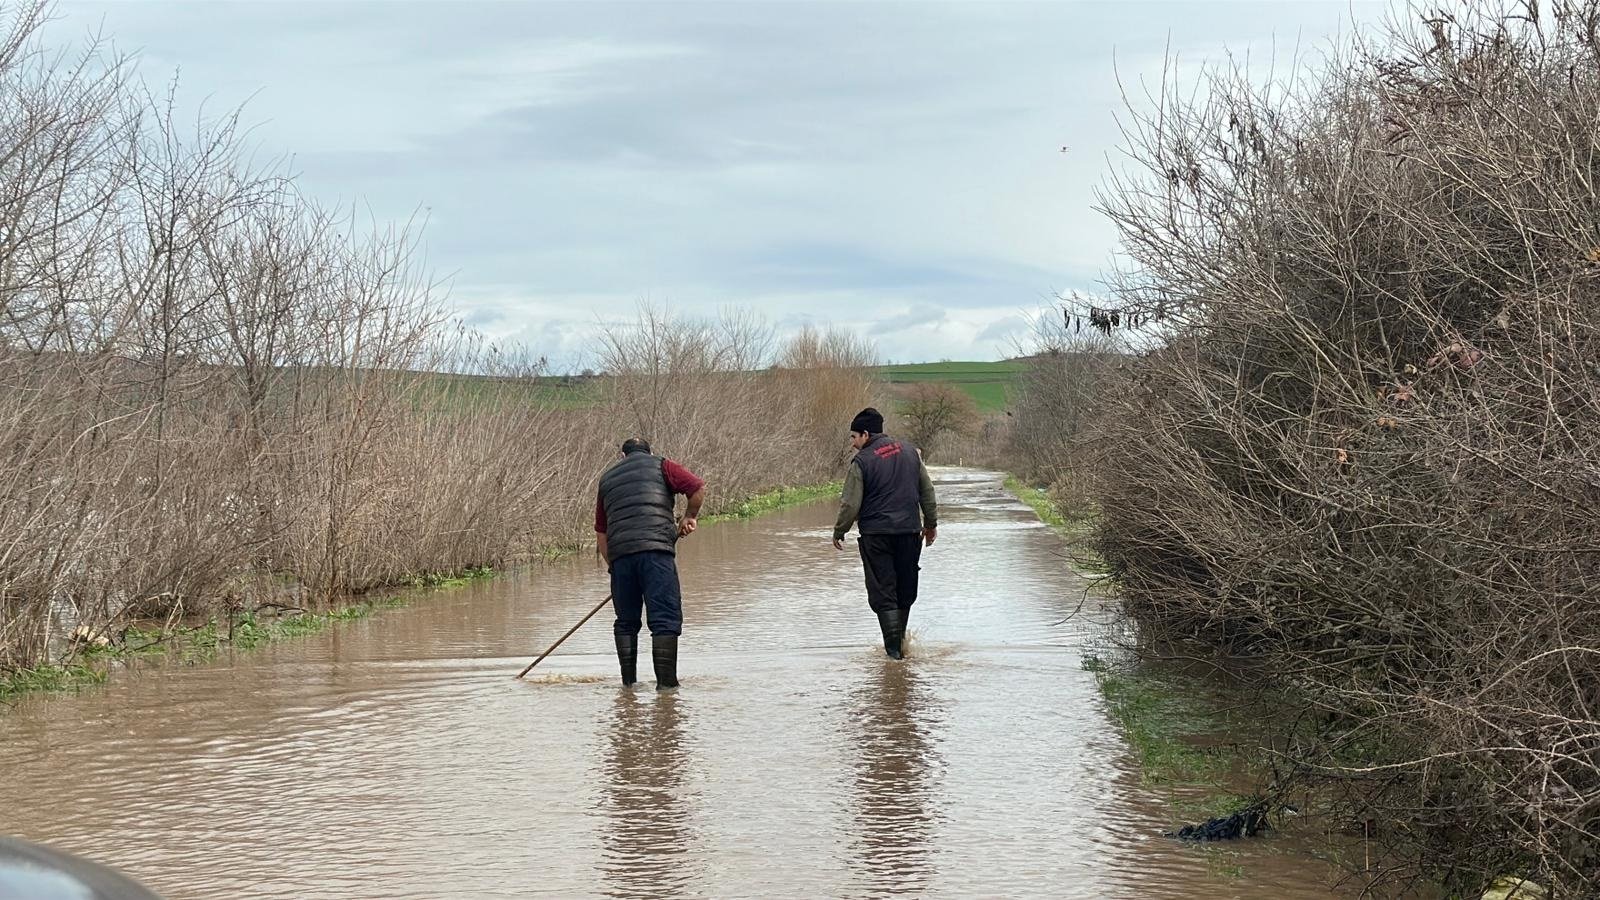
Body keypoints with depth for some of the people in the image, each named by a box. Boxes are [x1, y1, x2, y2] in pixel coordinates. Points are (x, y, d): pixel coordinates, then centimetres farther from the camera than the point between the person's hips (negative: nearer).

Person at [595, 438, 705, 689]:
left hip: (620, 554, 4)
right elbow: (698, 487, 0)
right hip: (656, 549, -4)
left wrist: (612, 565, 26)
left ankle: (628, 683, 13)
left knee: (626, 622, 13)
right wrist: (689, 517, 14)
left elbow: (601, 533, 23)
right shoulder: (659, 466, 13)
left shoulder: (607, 478, 25)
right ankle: (666, 682, -12)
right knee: (665, 620, -4)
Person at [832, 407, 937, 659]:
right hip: (910, 531, 5)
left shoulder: (861, 462, -10)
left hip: (876, 534, -5)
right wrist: (931, 523, 23)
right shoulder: (910, 452, 8)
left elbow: (851, 504, -10)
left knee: (882, 592, 0)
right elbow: (927, 491, 13)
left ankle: (893, 646, -9)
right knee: (906, 590, 15)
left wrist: (839, 532, 4)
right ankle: (900, 643, 23)